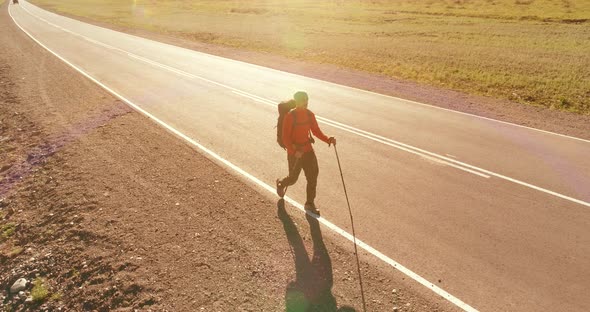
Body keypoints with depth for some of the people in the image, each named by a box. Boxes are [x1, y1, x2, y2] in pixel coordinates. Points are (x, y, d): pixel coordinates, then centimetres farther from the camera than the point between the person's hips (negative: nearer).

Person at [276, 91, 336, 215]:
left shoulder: (310, 114, 0)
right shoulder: (290, 116, -17)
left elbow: (316, 131, 7)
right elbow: (285, 138, -18)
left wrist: (328, 140, -10)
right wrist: (295, 151, -31)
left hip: (308, 150, 5)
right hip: (294, 152, -5)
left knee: (313, 177, 2)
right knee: (293, 178, 10)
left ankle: (310, 203, 18)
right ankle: (281, 184, 45)